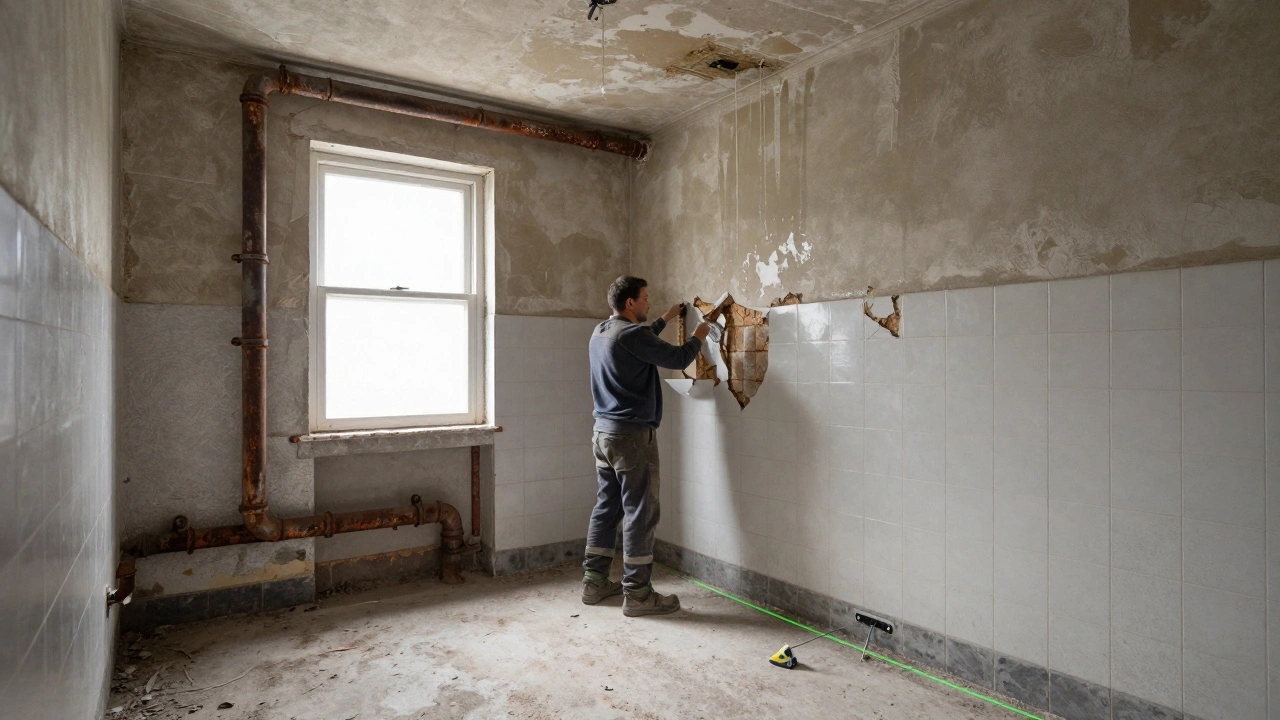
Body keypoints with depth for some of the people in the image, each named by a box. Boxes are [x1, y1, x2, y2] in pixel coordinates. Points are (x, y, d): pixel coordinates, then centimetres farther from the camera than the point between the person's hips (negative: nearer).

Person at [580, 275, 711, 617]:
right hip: (632, 434, -9)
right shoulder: (631, 333, -17)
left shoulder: (600, 332, 12)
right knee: (640, 512, -2)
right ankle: (637, 594, 5)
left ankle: (594, 582, 23)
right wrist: (698, 337, 6)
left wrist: (664, 319, 36)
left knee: (606, 507, 15)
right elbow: (677, 358, -13)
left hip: (603, 432, 9)